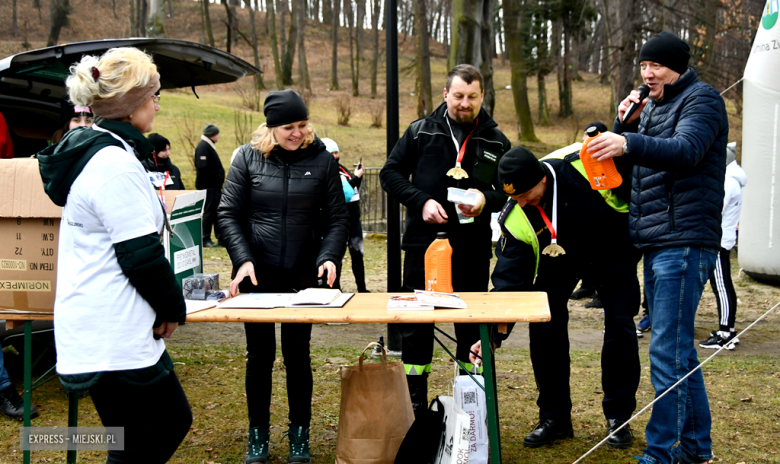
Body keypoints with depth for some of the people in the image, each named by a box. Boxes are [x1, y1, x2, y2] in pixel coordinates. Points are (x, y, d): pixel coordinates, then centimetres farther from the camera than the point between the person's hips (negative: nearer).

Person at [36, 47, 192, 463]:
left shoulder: (92, 151, 13)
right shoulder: (116, 164, -20)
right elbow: (141, 254, -21)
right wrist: (173, 307, -5)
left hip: (119, 329, 11)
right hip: (113, 337, -11)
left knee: (173, 420, 20)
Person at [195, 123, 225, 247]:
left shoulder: (209, 146, 16)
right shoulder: (203, 147, -15)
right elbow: (203, 167, -24)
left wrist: (220, 177, 8)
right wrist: (217, 177, -17)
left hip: (214, 185, 10)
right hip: (207, 185, -10)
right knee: (209, 212, -4)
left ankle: (221, 237, 19)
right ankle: (205, 239, 3)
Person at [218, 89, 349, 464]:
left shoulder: (321, 159, 1)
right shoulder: (248, 158, 0)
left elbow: (337, 218, 2)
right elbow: (228, 214, 0)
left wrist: (329, 257, -14)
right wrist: (243, 259, -13)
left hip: (303, 277, 0)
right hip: (257, 276, 0)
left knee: (298, 356, 7)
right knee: (260, 356, 9)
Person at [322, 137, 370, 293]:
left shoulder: (340, 168, 12)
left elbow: (354, 190, 19)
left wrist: (358, 176, 4)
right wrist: (355, 178, -20)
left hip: (354, 220, 8)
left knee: (358, 255, 14)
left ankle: (362, 288, 24)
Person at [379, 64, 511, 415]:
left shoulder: (496, 141, 7)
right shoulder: (420, 132, 4)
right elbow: (391, 173, 4)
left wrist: (487, 199, -11)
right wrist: (421, 201, -11)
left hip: (473, 249, 1)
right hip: (423, 242, -1)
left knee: (472, 325, 9)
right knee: (416, 324, 6)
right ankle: (415, 402, 19)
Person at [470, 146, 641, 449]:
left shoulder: (585, 165, -35)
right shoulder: (514, 219, -28)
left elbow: (632, 172, -16)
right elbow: (509, 278, -25)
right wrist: (493, 333, -32)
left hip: (612, 250, -1)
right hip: (558, 263, 1)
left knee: (620, 328, -7)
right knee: (545, 330, -10)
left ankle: (618, 417, 10)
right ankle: (554, 418, 7)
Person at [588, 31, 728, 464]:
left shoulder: (701, 99, -4)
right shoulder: (651, 106, 20)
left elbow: (685, 150, -23)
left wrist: (628, 143, -38)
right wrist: (624, 123, 1)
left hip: (684, 244, -9)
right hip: (655, 245, 9)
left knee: (668, 352, -10)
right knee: (679, 349, 14)